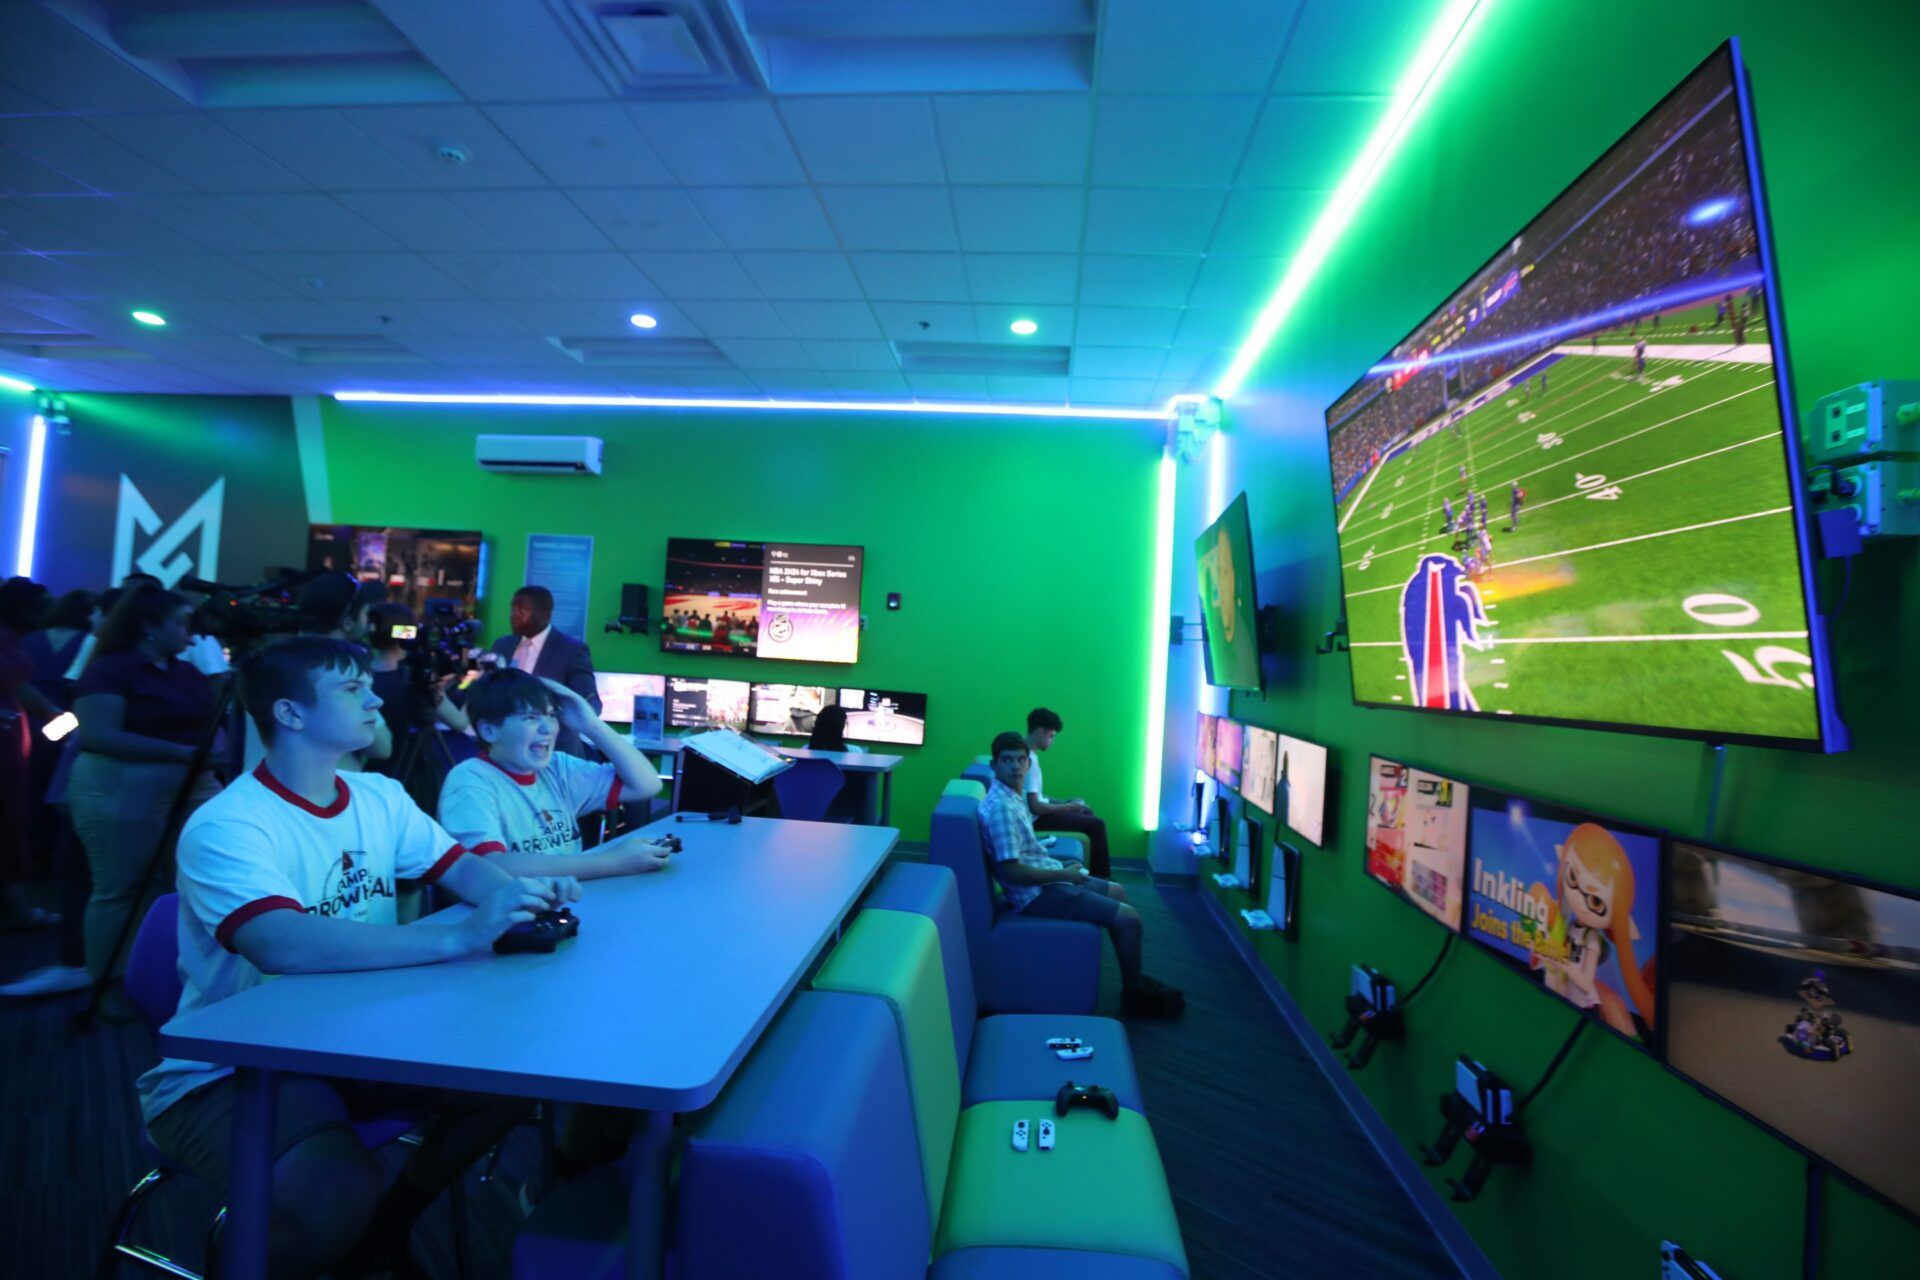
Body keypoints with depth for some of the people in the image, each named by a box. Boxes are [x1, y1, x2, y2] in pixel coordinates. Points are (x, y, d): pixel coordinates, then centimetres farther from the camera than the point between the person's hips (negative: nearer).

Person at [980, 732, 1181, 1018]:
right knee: (1128, 918, -11)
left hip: (1046, 878, 11)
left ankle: (1134, 977, 30)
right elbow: (1012, 871, -27)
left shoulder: (1014, 795, 7)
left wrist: (1060, 865, 9)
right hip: (1037, 892, -11)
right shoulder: (999, 806, -25)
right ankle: (1135, 994, 11)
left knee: (1117, 892, 22)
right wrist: (1063, 875, -18)